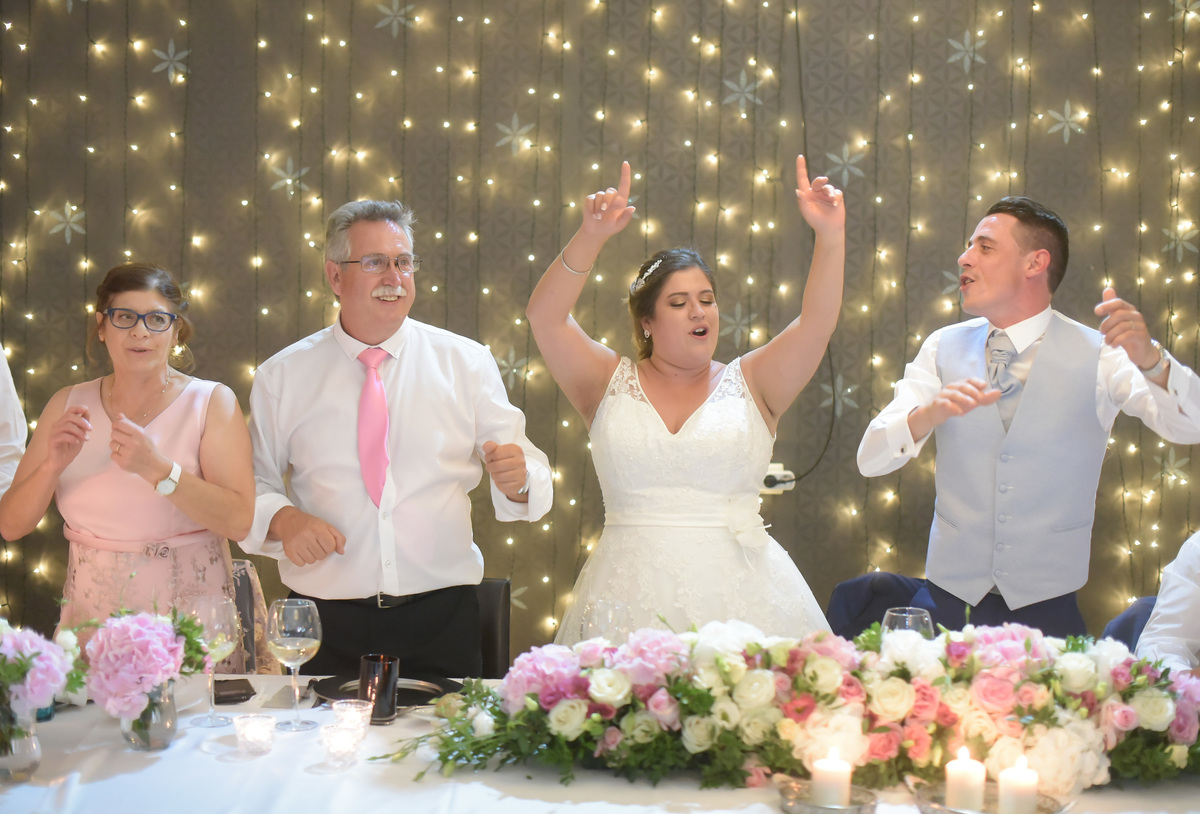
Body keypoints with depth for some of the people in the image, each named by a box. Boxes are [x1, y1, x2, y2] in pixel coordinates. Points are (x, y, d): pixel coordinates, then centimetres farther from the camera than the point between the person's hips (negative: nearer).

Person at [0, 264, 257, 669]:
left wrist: (156, 469, -24)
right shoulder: (68, 405, 7)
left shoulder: (212, 402, -2)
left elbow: (239, 521, -14)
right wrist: (53, 465, -13)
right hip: (91, 620, 2)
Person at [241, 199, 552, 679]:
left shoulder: (467, 362, 5)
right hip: (328, 618, 0)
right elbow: (253, 483, 7)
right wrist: (282, 519, -13)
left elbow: (523, 463, 2)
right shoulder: (281, 378, 5)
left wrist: (517, 477, -20)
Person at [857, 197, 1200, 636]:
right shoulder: (943, 348, 3)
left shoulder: (1098, 355, -4)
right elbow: (870, 459, -7)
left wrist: (1150, 360, -38)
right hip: (949, 598, 2)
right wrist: (929, 415, -27)